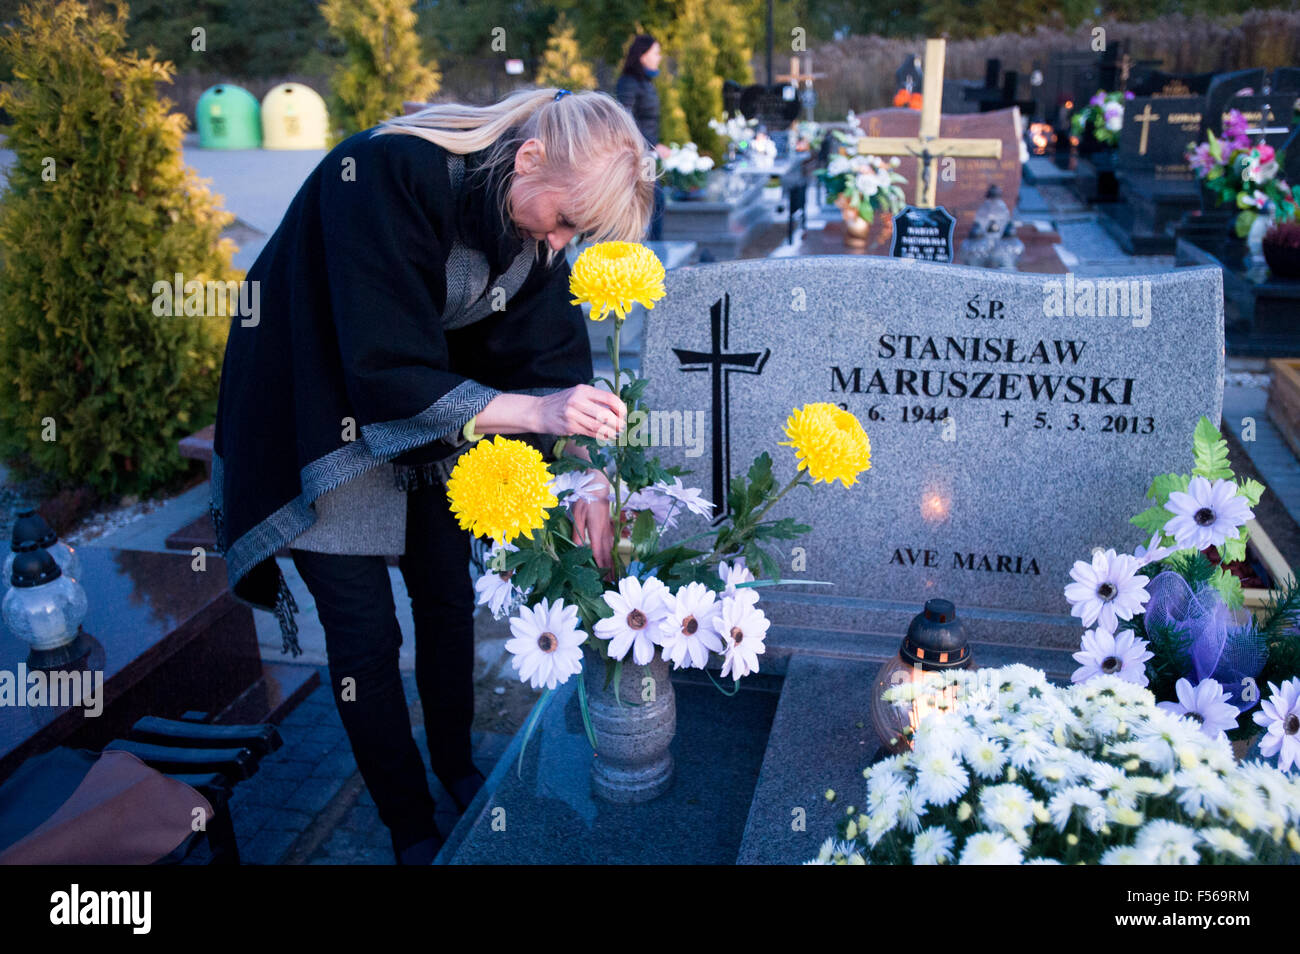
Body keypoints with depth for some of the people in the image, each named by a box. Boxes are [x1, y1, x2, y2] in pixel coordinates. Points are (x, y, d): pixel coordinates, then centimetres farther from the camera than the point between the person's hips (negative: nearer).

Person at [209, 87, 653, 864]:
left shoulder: (535, 208, -11)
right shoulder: (386, 176, -33)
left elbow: (552, 349, -9)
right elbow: (386, 372, -35)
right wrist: (534, 411, -40)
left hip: (436, 413, 6)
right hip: (322, 415, -6)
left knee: (449, 598, 14)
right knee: (367, 634, -2)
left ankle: (457, 768, 38)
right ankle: (411, 832, 18)